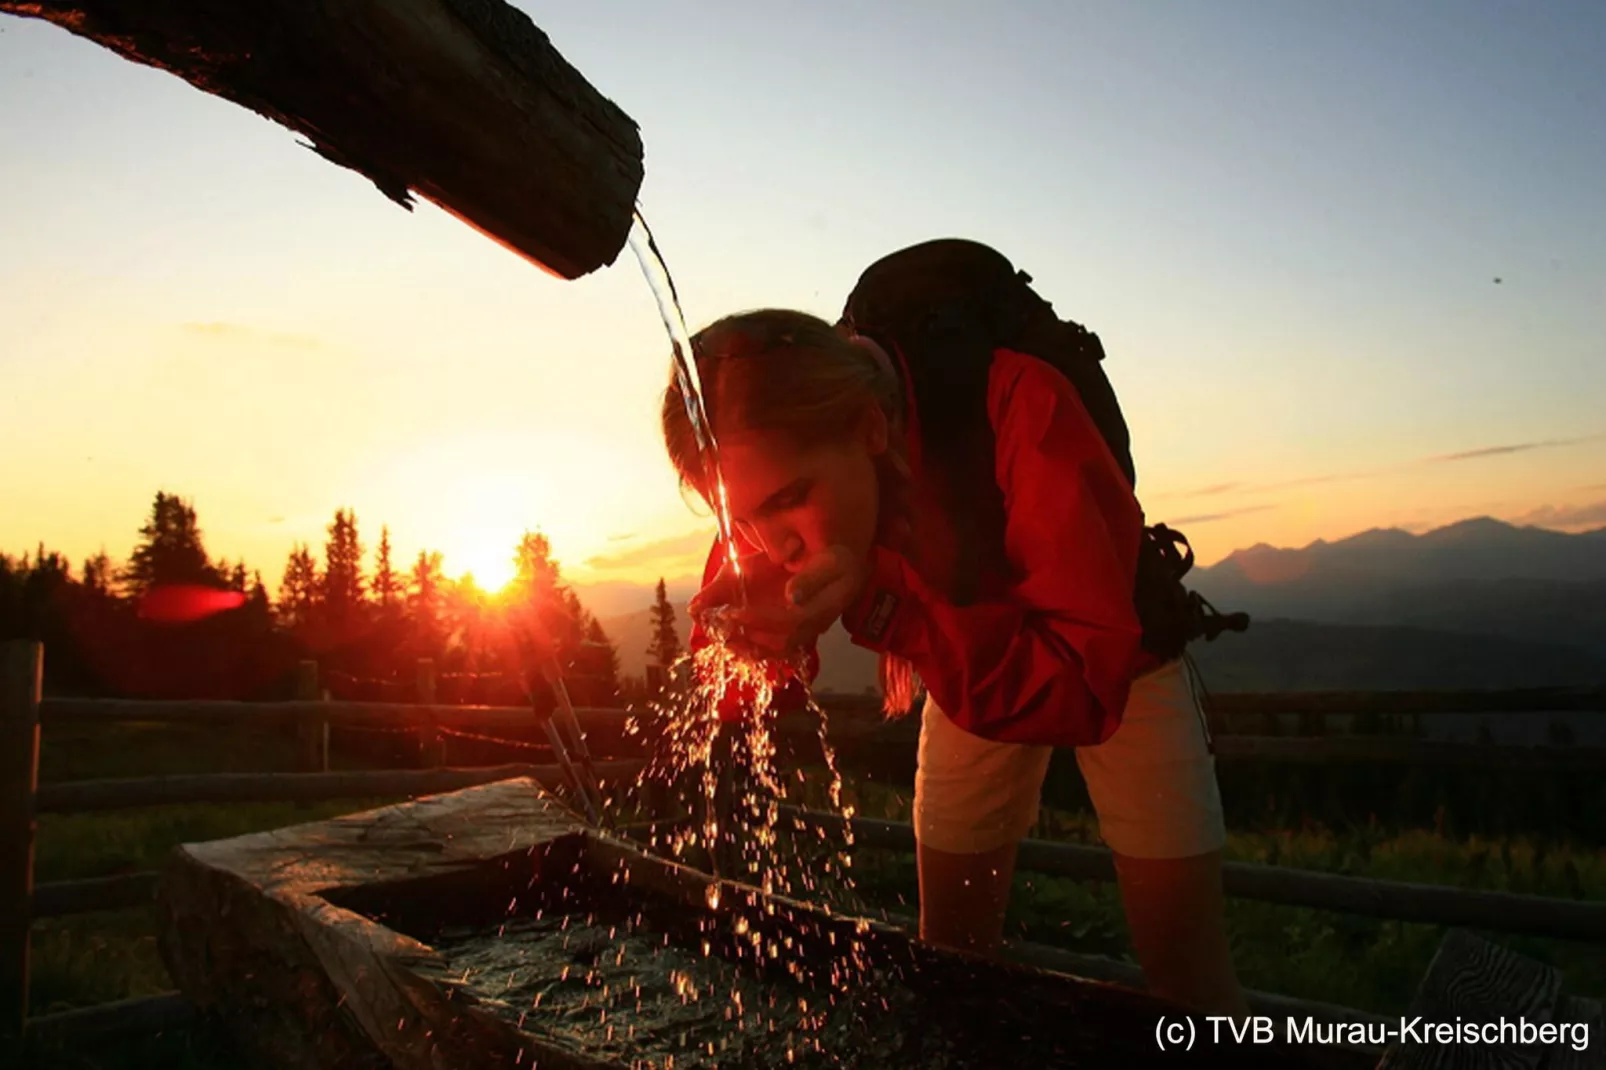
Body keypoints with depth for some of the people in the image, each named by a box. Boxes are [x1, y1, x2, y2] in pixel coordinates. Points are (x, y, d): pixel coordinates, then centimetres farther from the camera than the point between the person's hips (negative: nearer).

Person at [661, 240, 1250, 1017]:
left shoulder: (1016, 407, -39)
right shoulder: (786, 468, -24)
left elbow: (1084, 683, -40)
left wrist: (880, 604, -51)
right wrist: (756, 627, -39)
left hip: (1114, 658, -3)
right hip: (964, 666, 4)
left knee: (1184, 974, -1)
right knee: (949, 951, 10)